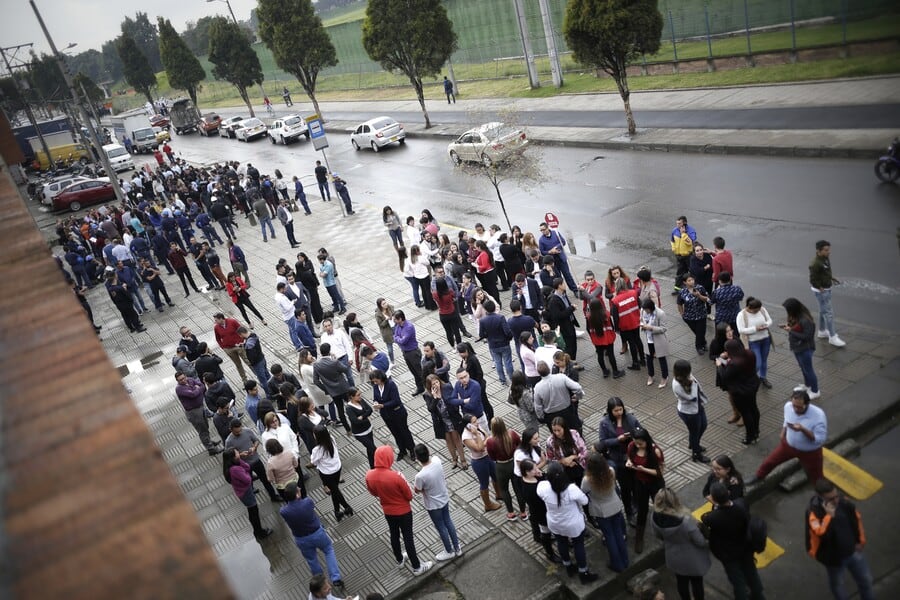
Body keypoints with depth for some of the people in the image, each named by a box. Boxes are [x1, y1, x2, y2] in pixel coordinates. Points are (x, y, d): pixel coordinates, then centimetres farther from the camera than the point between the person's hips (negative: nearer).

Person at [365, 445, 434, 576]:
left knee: (394, 535, 26)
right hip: (403, 512, -5)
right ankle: (416, 567, 29)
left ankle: (400, 560, 47)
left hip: (388, 512, 5)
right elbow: (409, 496, -19)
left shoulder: (369, 476, -18)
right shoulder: (396, 477, -34)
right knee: (408, 538, 13)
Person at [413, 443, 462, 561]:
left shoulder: (420, 476, -38)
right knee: (448, 522, 27)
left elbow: (417, 490, -15)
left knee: (441, 527, 19)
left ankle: (449, 551, 42)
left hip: (433, 505, -6)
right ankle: (457, 547, 45)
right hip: (445, 498, 6)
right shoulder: (437, 460, -22)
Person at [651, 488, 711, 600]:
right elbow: (700, 541, -25)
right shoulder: (686, 520, -41)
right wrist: (709, 543, -2)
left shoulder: (655, 518, -25)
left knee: (681, 582, 29)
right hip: (692, 559, -4)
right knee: (696, 582, 24)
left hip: (674, 558, 4)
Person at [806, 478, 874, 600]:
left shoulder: (843, 502, -18)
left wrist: (860, 541, 9)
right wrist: (829, 515, -48)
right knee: (837, 584, 23)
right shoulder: (814, 511, -34)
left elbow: (856, 519, 1)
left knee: (865, 579, 25)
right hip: (833, 557, -4)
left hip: (852, 550, 4)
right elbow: (821, 533, -47)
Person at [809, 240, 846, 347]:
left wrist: (832, 278, 5)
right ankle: (832, 337, 0)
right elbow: (813, 280, -22)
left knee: (823, 311, 21)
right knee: (829, 313, -6)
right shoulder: (815, 264, -27)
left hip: (827, 289, 9)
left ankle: (822, 331, 36)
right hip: (821, 291, -9)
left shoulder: (826, 258, 0)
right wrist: (821, 289, -17)